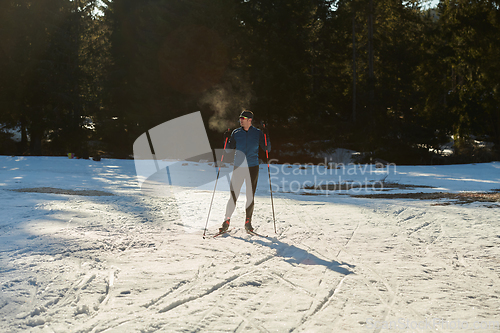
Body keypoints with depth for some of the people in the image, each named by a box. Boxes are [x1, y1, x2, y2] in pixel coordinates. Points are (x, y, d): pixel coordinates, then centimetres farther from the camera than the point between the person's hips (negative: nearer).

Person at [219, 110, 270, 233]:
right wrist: (227, 139, -8)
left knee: (250, 196, 4)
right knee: (233, 196, -4)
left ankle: (248, 222, 15)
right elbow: (229, 149, 7)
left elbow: (267, 149, 1)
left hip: (252, 168, 0)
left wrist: (266, 136, -13)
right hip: (238, 167, 0)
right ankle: (226, 222, 2)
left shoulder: (257, 133, 2)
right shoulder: (236, 133, 5)